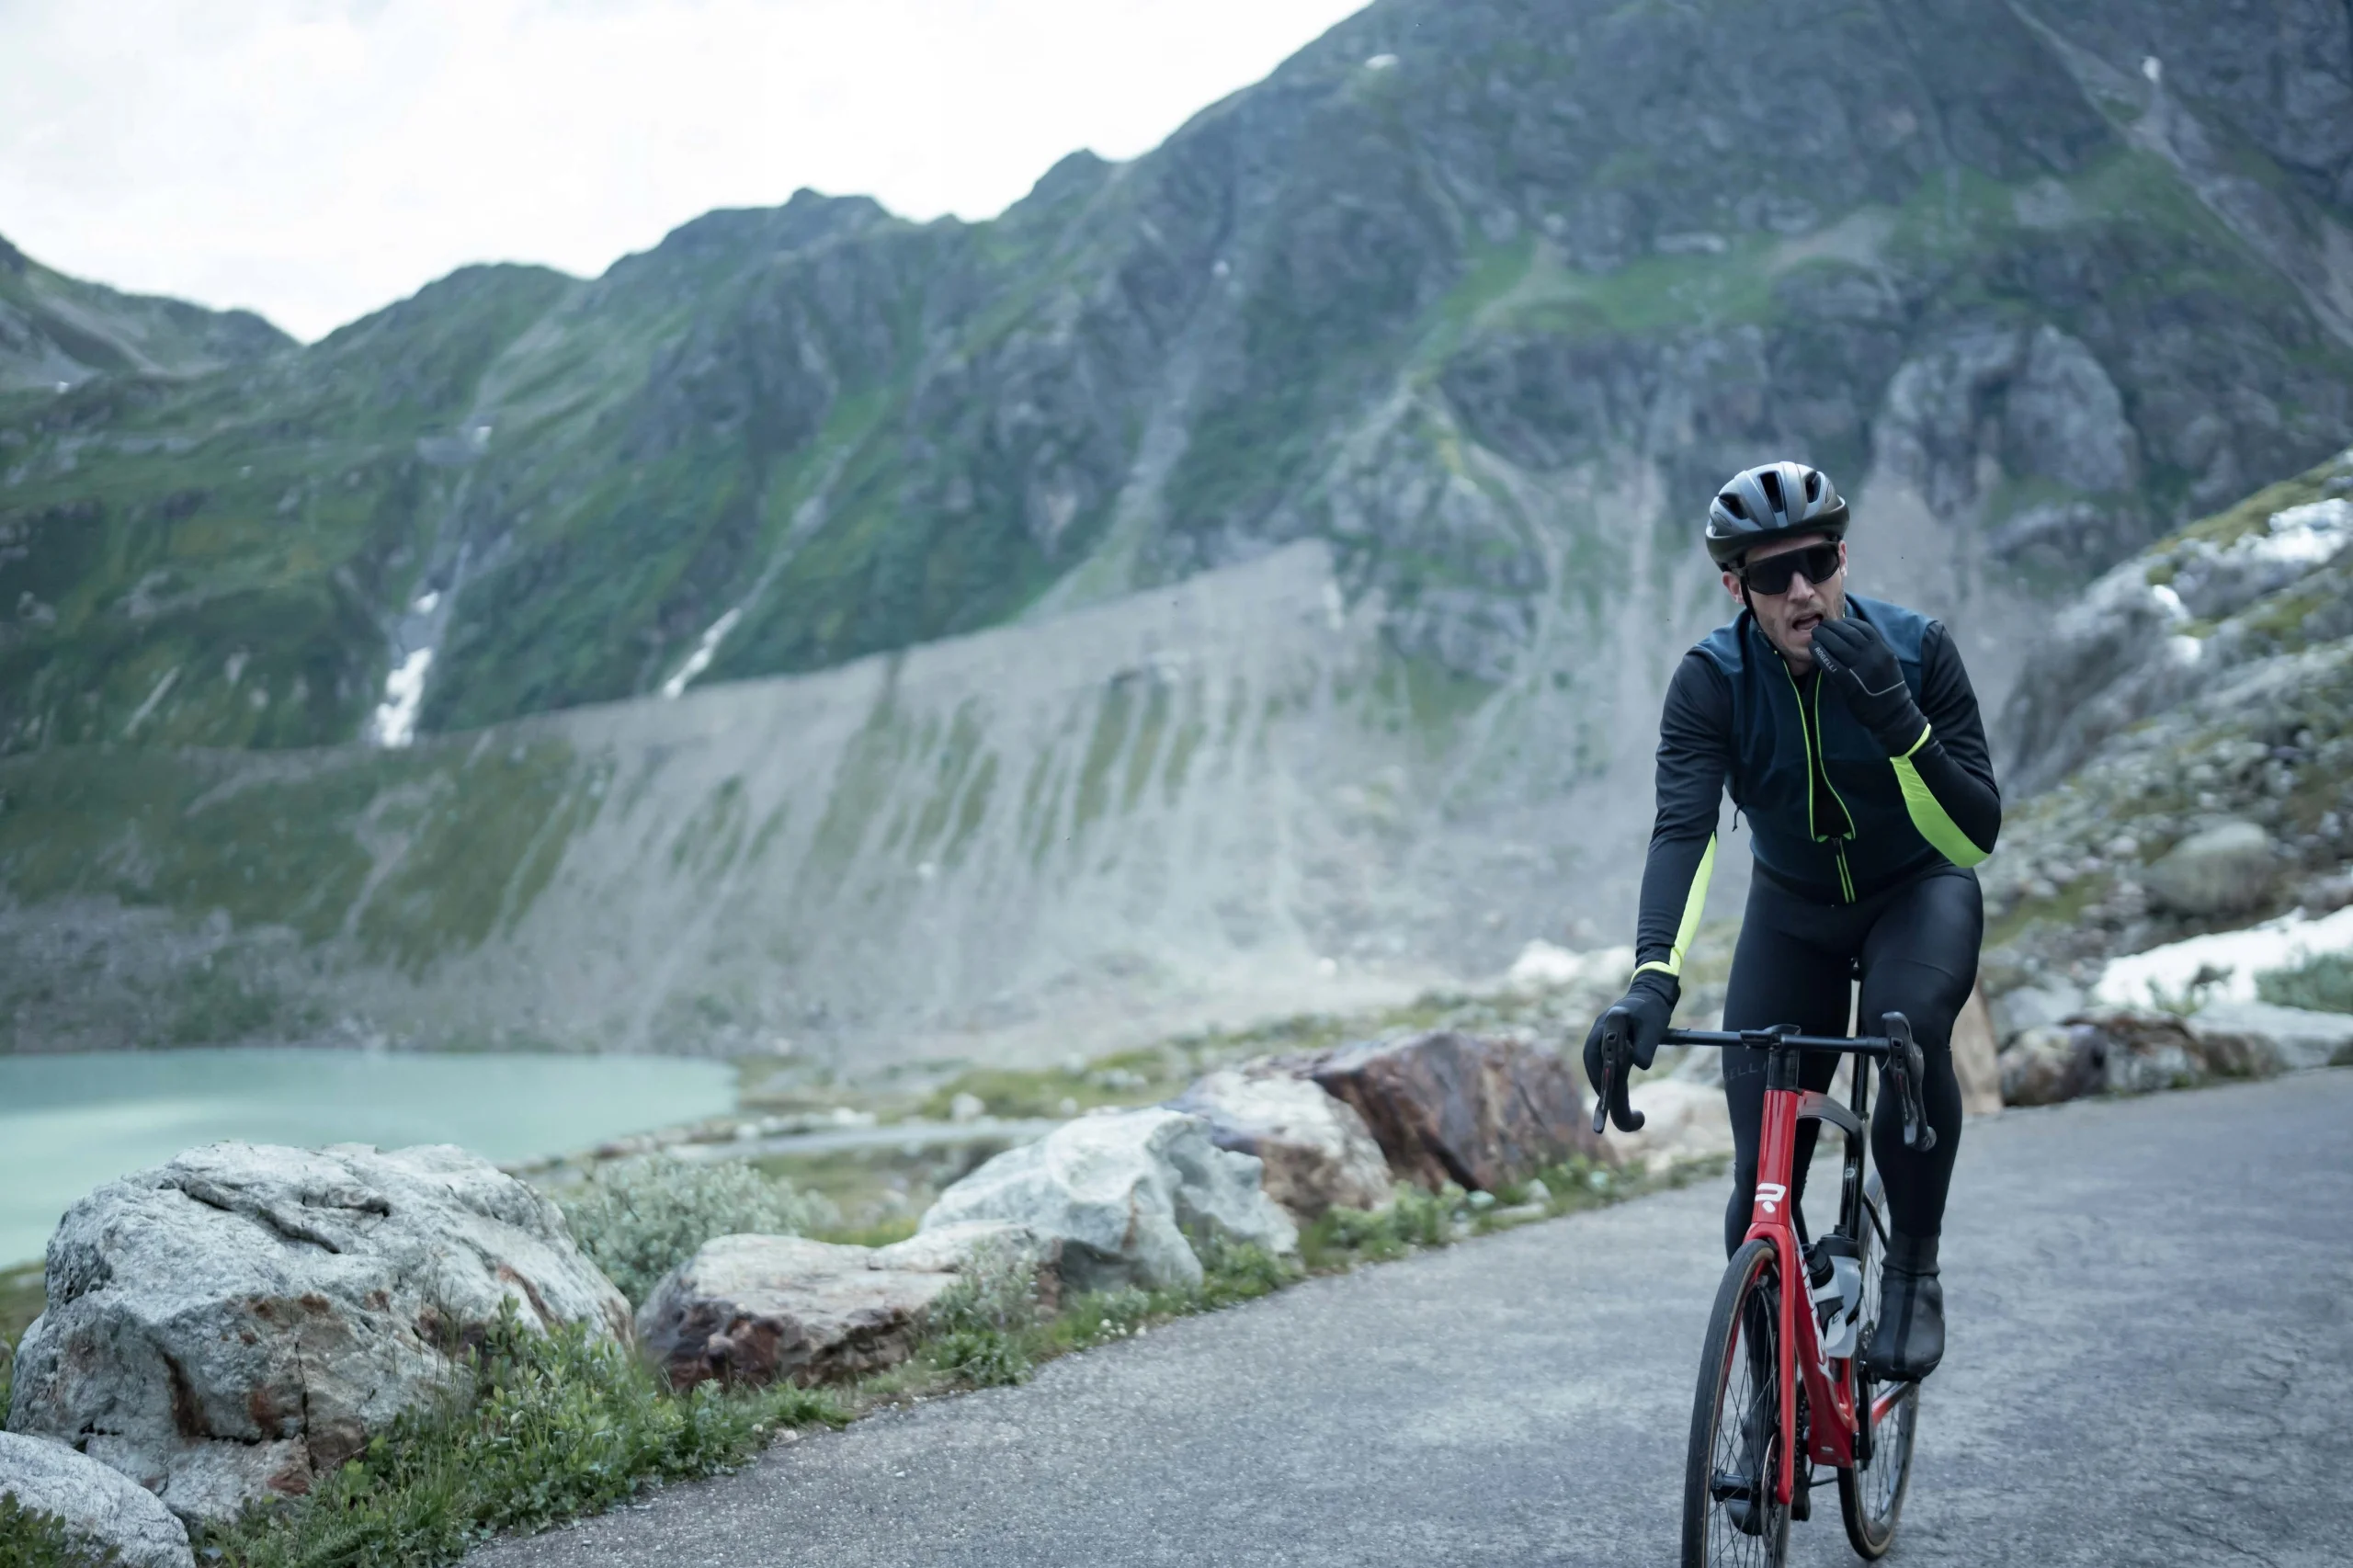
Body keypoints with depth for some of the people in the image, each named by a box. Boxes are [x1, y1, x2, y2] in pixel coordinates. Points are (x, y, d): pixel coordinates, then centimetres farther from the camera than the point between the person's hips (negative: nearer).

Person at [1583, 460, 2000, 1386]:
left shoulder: (1917, 649, -22)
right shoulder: (1712, 679, -22)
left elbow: (1976, 837, -26)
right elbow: (1682, 830, -35)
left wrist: (1898, 724, -43)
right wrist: (1653, 979, -51)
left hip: (1918, 892, -1)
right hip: (1792, 909, 1)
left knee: (1908, 1027, -35)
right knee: (1761, 1176, -8)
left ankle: (1913, 1273, -13)